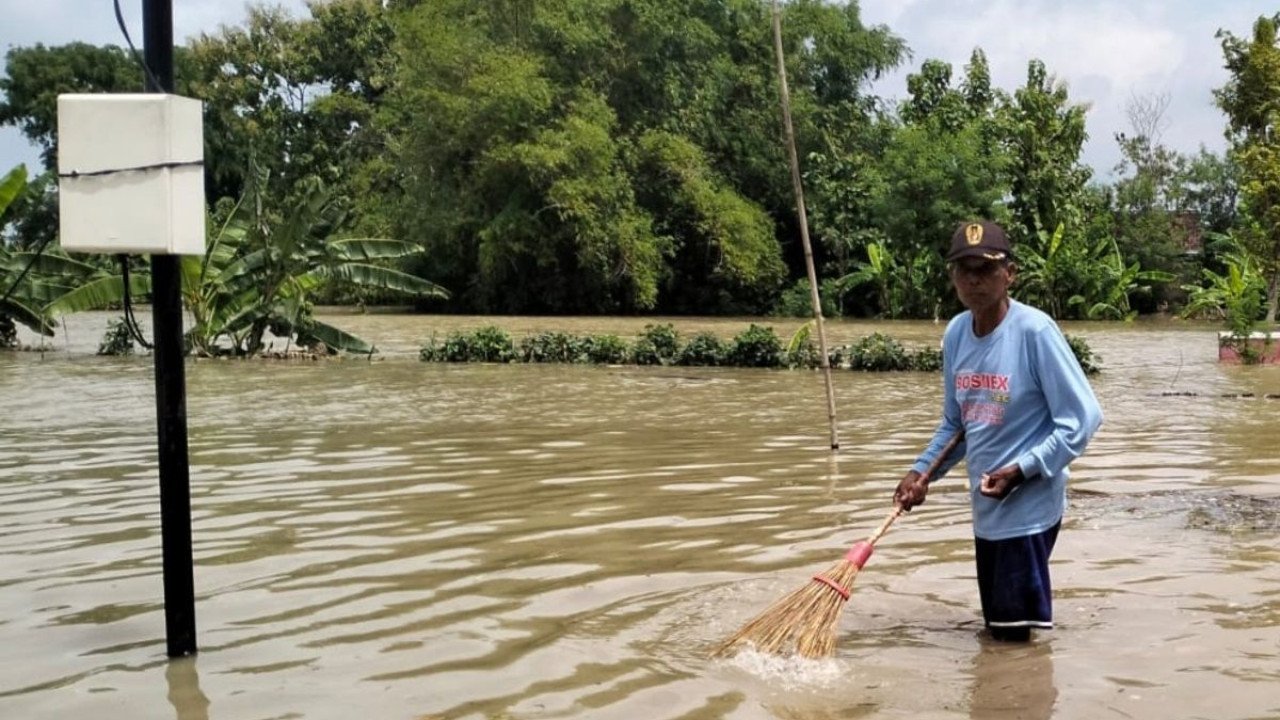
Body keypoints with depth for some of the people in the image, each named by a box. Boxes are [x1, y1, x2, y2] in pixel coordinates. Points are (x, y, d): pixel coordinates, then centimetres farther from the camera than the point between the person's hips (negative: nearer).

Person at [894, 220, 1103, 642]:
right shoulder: (956, 333, 3)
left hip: (1029, 508, -7)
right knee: (996, 629, 18)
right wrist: (921, 472, 1)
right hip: (986, 508, 7)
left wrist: (1021, 471, -22)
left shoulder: (1034, 330, -18)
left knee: (1016, 637, -3)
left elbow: (1082, 418, -17)